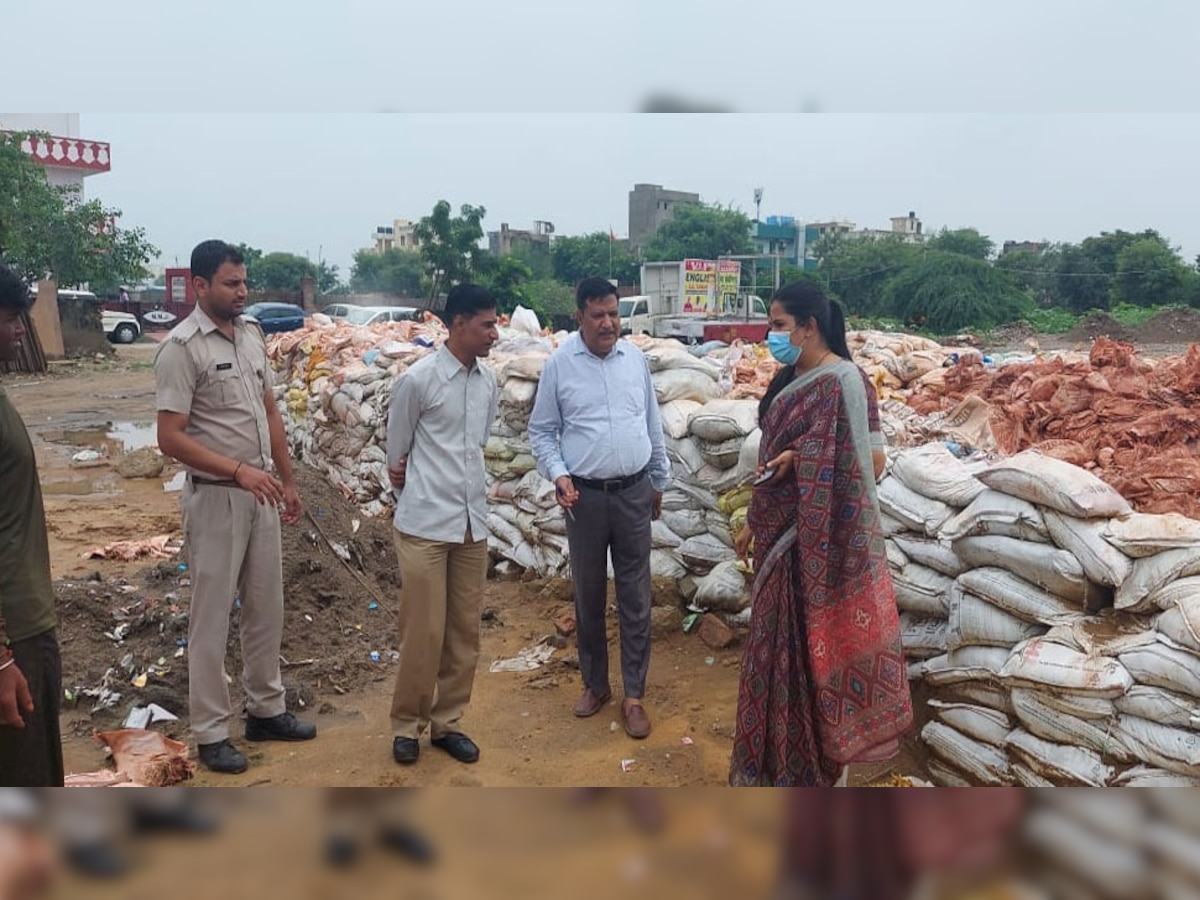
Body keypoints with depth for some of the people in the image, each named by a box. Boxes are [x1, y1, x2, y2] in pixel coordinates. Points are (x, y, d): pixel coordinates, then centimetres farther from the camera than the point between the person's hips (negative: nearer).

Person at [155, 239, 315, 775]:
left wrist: (287, 480, 14)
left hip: (261, 494, 7)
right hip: (216, 497, -7)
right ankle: (210, 732, 17)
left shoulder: (252, 336, 8)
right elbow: (170, 438, -19)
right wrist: (239, 471, -28)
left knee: (266, 608, 15)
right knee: (212, 616, 4)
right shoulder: (182, 348, -15)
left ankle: (266, 710, 30)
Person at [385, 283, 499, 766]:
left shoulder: (488, 383, 5)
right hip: (425, 524, -5)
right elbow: (396, 452, 1)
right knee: (423, 632, 1)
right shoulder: (418, 380, -11)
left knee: (464, 630, 11)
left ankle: (447, 721, 26)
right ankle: (407, 724, 20)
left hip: (472, 523, 6)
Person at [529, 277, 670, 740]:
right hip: (584, 495, -1)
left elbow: (653, 424, 12)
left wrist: (659, 480, 15)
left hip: (634, 492, 2)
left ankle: (633, 695, 17)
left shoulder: (635, 358, 4)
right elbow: (541, 431, 1)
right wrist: (557, 474, -15)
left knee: (635, 596, 5)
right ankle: (595, 684, 30)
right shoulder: (559, 364, -4)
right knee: (588, 595, 12)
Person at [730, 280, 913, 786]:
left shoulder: (841, 382, -17)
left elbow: (872, 462, -19)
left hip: (820, 535, -9)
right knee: (781, 645, 18)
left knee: (815, 647, 3)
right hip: (781, 533, 9)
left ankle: (823, 768, 21)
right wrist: (754, 521, 17)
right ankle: (781, 758, 35)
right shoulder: (788, 380, 10)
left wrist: (805, 459, -23)